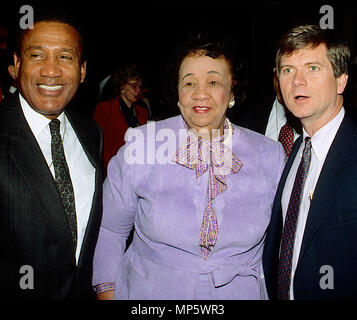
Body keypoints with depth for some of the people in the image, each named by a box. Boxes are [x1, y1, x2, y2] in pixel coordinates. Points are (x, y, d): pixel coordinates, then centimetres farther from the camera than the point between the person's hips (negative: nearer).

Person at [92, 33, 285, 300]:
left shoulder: (271, 155, -8)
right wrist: (107, 292, -5)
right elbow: (110, 230, -3)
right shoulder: (140, 145, -12)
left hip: (240, 291, 1)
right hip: (148, 291, 0)